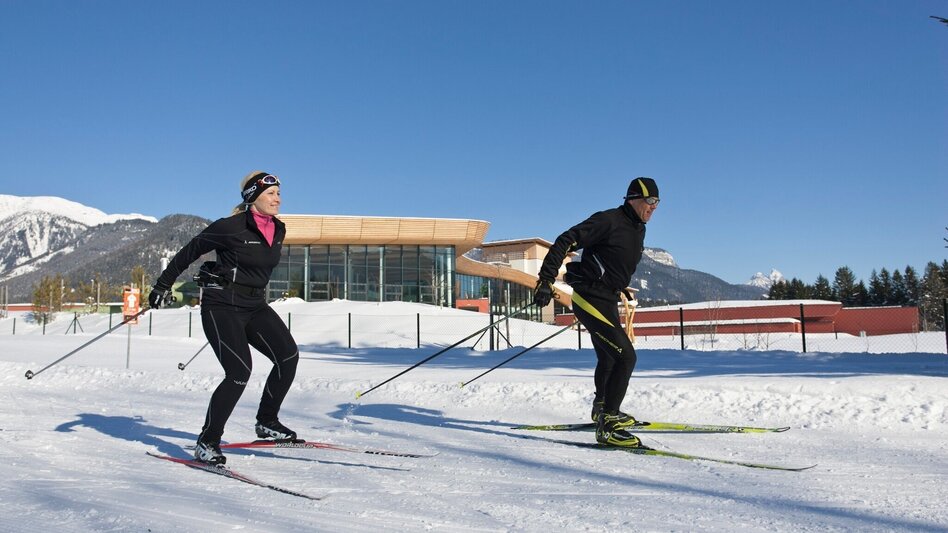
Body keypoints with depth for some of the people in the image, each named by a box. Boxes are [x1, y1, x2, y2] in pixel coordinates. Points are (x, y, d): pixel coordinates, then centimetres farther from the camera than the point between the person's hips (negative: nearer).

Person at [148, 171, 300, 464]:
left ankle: (267, 423, 8)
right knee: (240, 372, -17)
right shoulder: (230, 227, -14)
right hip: (222, 306, -7)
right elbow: (190, 250, -3)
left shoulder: (278, 230, 7)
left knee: (288, 355, -8)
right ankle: (207, 442, -1)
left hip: (255, 307, 7)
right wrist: (163, 284, 3)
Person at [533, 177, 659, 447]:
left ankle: (602, 409, 49)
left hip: (607, 302, 10)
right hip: (590, 300, -10)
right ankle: (607, 425, -13)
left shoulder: (638, 230, 11)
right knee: (626, 357, -17)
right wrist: (546, 279, -25)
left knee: (608, 357, 26)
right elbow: (566, 241, -19)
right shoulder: (608, 220, -16)